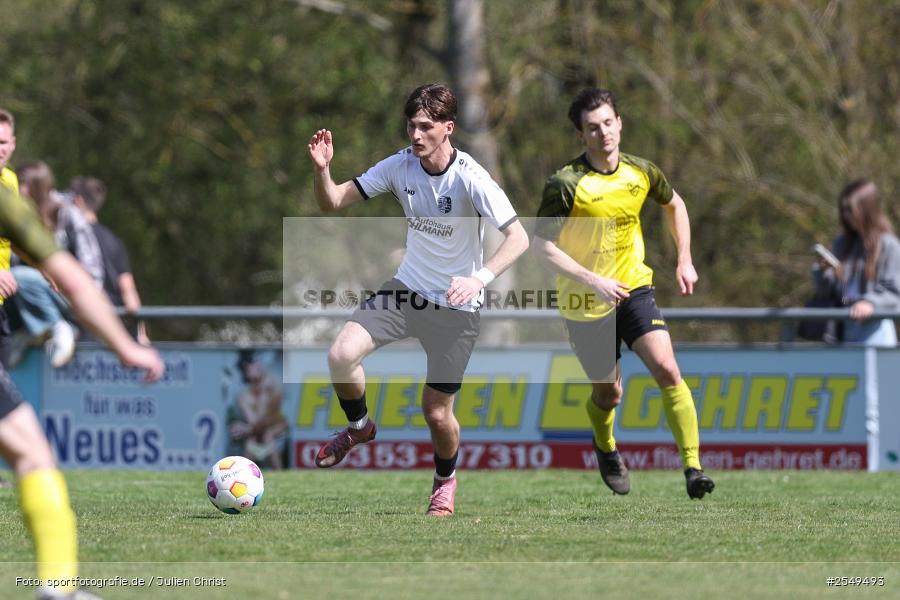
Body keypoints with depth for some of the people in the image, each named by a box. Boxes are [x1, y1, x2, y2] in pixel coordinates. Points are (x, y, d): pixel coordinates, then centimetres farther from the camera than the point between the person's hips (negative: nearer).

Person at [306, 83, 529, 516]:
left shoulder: (469, 178, -22)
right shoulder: (401, 165, -7)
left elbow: (518, 237, -26)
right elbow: (333, 203, -3)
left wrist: (480, 278, -41)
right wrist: (321, 170, -24)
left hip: (455, 306, -4)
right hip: (406, 290, 4)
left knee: (436, 412, 1)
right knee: (341, 355, -19)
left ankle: (445, 479, 34)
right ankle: (359, 427, 11)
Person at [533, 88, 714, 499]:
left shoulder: (641, 173, -3)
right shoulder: (566, 185, -18)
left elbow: (674, 205, 19)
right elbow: (541, 245, -16)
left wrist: (684, 261, 12)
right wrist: (592, 280, -24)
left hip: (634, 288, 3)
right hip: (586, 305, -3)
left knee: (667, 370, -16)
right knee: (608, 393, 8)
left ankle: (693, 468, -16)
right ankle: (605, 449, 44)